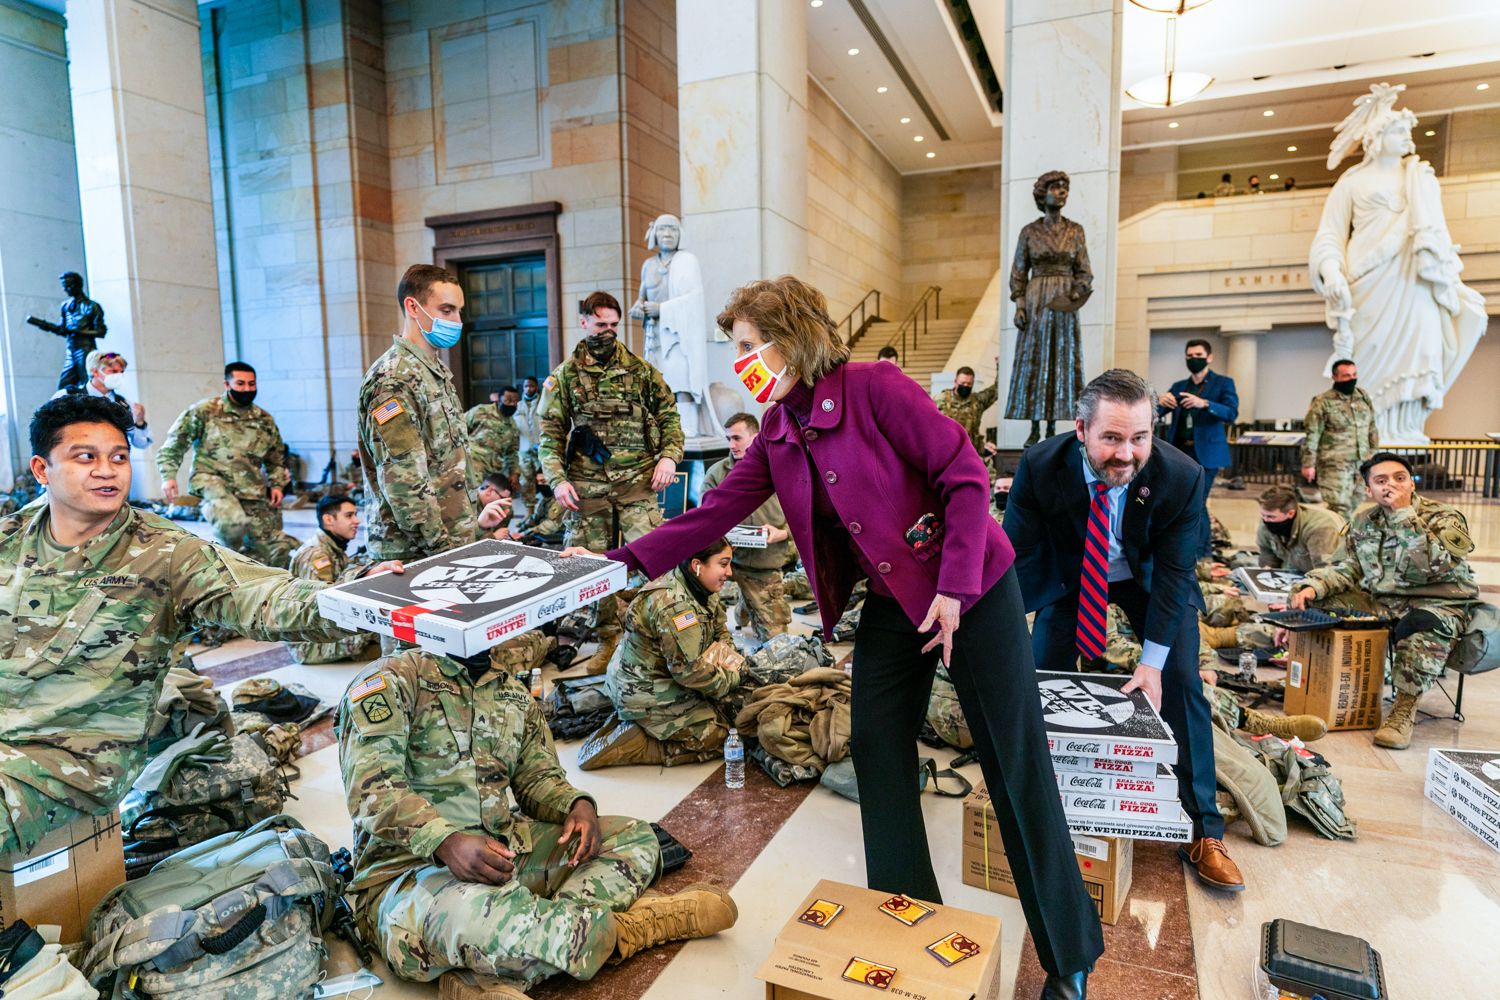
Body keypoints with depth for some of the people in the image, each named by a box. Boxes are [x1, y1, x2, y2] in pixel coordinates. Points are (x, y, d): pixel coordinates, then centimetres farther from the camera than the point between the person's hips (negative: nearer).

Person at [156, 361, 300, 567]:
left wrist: (277, 484, 12)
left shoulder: (265, 420, 13)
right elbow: (174, 444, 3)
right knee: (233, 521, -33)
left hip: (253, 491, 5)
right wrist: (168, 476, -6)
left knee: (272, 548, 0)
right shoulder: (204, 411, 1)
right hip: (213, 481, -4)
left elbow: (276, 458, 24)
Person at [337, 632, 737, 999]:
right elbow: (373, 790, -18)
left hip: (504, 851, 8)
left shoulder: (514, 693, 14)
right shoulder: (389, 681, -7)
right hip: (408, 871, -8)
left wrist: (578, 805, -7)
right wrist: (447, 842, -33)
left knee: (633, 838, -2)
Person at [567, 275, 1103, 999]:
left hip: (973, 589, -6)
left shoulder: (873, 387, -18)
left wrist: (954, 588, -21)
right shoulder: (776, 433, 3)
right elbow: (716, 512, 0)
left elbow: (965, 477, -17)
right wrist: (621, 563, -8)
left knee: (1015, 761, 3)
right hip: (892, 602, 7)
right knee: (877, 751, 6)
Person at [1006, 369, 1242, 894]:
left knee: (1181, 688, -6)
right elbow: (1016, 556, -24)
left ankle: (1204, 831, 10)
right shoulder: (1040, 467, -31)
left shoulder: (1181, 476, -30)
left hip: (1150, 579, 0)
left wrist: (1153, 661, -25)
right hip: (1070, 576, 1)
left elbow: (1174, 570, -22)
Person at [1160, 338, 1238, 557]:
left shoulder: (1223, 383, 2)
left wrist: (1204, 403, -29)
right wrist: (1162, 402, -18)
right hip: (1179, 452, 5)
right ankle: (1205, 547, 23)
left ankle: (1196, 553, -4)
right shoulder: (1178, 386, 15)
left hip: (1205, 452, -5)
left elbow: (1232, 414, -12)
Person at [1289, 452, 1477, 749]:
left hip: (1437, 604, -5)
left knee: (1428, 626, -40)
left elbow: (1431, 565, -28)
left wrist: (1404, 513, -27)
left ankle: (1404, 708, -22)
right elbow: (1346, 568, 7)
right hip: (1378, 601, 5)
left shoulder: (1445, 518, -9)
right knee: (1316, 602, -13)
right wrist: (1313, 586, -13)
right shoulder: (1363, 519, 6)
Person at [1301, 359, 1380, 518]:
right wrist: (1308, 464, -12)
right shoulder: (1322, 402, -9)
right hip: (1335, 464, -6)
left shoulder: (1364, 397, 10)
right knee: (1340, 507, -10)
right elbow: (1312, 436, -10)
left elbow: (1372, 429, 19)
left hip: (1362, 463, 6)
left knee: (1353, 504, 12)